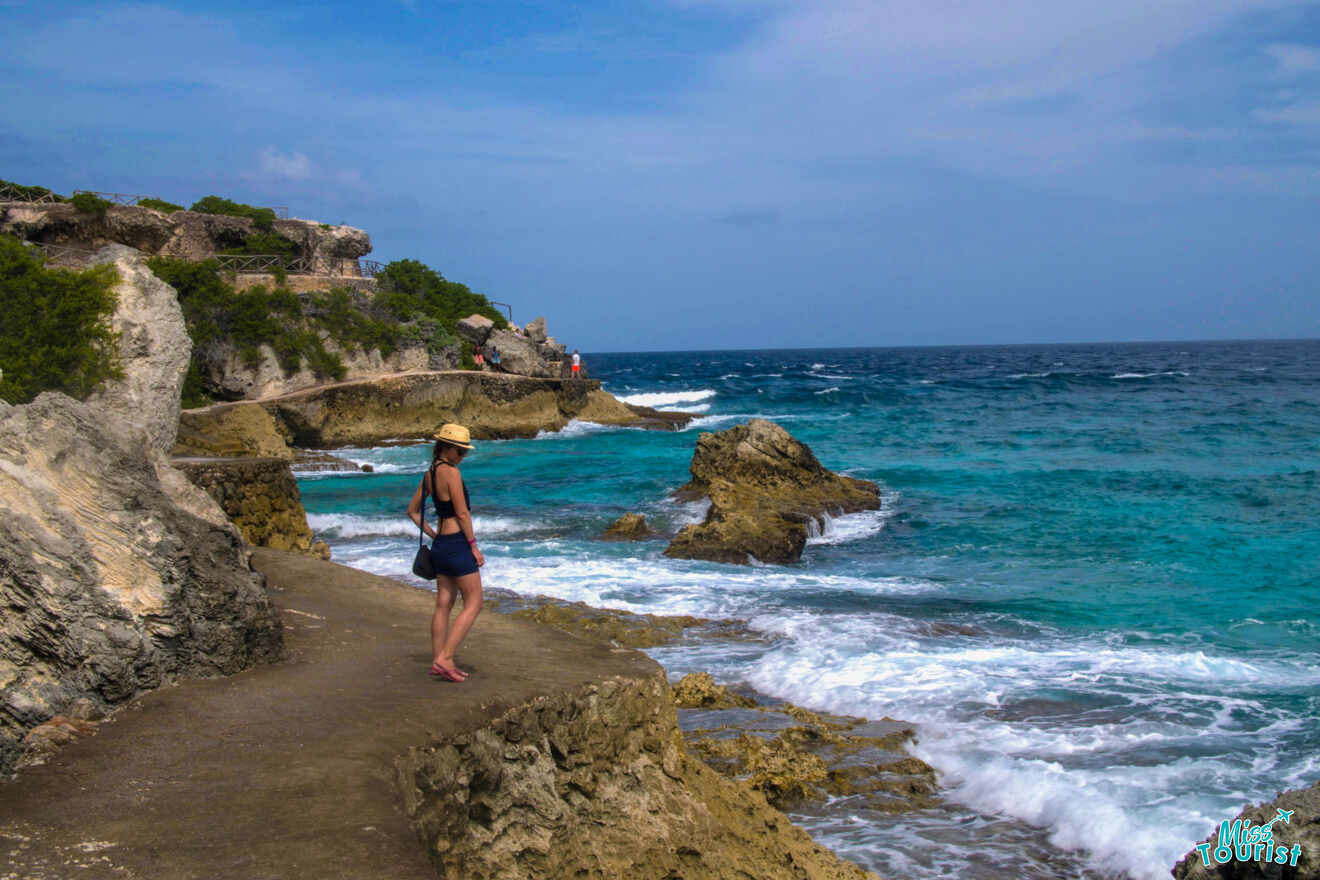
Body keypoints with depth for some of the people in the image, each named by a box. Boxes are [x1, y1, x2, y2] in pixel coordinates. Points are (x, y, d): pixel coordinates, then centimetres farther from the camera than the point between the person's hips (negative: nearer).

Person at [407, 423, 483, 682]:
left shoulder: (430, 474, 10)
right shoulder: (451, 472, -16)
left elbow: (413, 511, 18)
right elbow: (462, 513, -16)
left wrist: (433, 535, 18)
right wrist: (474, 546, -10)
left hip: (440, 544, 9)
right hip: (457, 543, -9)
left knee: (443, 604, 12)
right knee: (473, 604, -2)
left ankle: (437, 663, 15)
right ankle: (444, 659, -8)